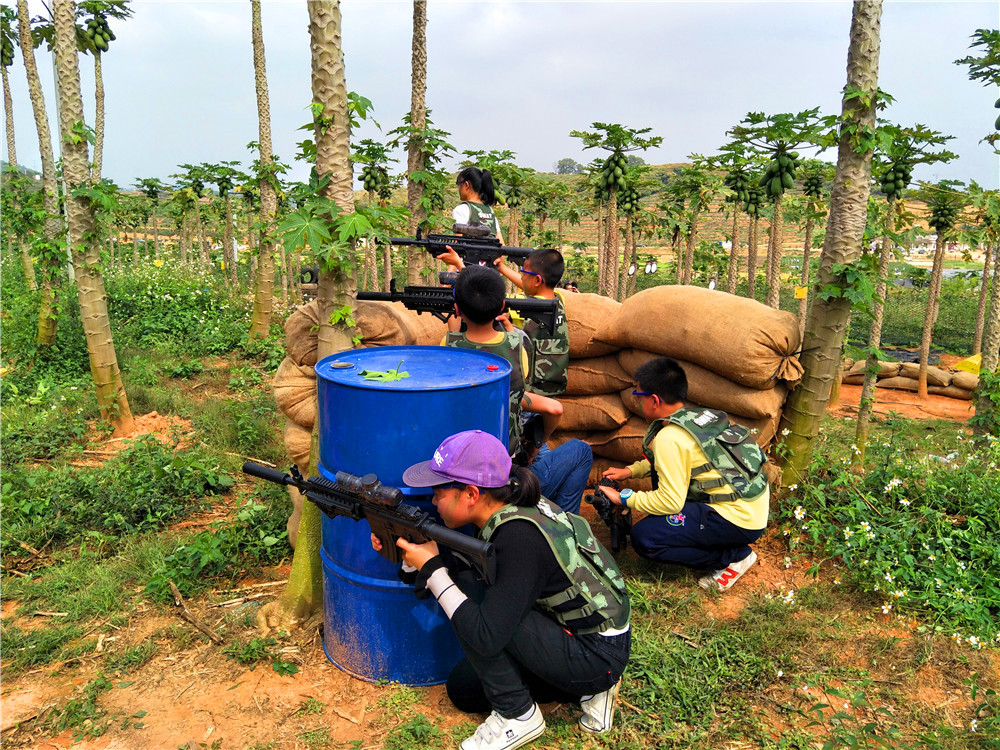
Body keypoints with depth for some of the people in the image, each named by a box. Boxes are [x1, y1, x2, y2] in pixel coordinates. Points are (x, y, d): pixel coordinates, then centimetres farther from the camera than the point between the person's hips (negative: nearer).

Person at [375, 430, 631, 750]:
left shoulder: (519, 537, -31)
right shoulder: (509, 512, -4)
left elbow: (486, 637, -31)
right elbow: (465, 568, 7)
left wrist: (432, 568, -23)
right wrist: (407, 552, -4)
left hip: (597, 655, -9)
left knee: (470, 592, -21)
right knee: (462, 689, 16)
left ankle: (517, 715, -3)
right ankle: (588, 688, 15)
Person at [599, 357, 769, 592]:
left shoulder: (669, 438, -18)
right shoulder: (697, 416, 8)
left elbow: (670, 502, -19)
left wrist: (624, 498, -6)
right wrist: (630, 470, 18)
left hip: (739, 520, -9)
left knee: (643, 537, -12)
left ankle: (734, 556, -1)